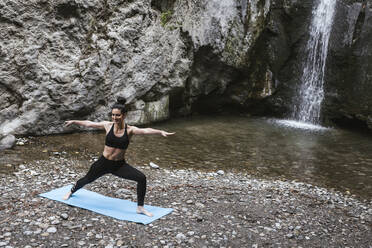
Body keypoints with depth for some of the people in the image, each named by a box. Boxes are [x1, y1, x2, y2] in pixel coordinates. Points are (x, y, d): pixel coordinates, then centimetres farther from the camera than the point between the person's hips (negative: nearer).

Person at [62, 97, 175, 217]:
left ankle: (140, 207, 0)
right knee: (87, 179, 23)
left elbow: (145, 130, -34)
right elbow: (89, 124, 4)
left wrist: (160, 132, -51)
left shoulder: (130, 130, -15)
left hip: (119, 165, -1)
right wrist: (74, 122, 16)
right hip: (104, 162, 1)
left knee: (141, 178, -19)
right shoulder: (108, 125, -11)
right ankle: (71, 192, 57)